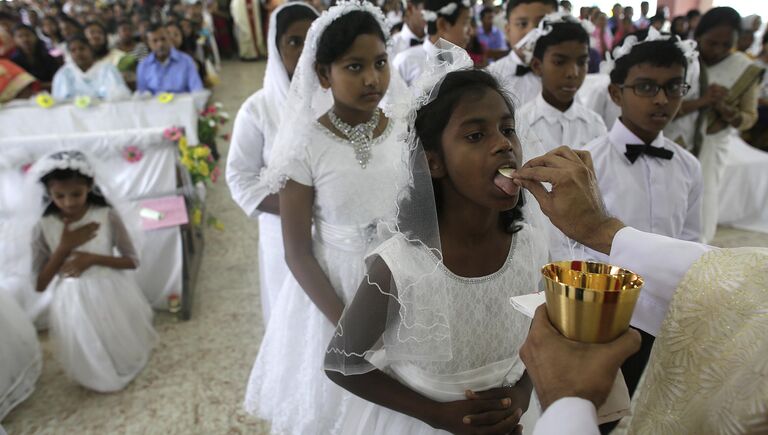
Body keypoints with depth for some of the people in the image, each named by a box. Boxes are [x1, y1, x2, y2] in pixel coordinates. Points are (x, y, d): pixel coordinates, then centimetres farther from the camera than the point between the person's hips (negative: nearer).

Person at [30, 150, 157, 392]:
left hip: (111, 296, 0)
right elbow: (39, 285, -10)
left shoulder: (107, 216, -15)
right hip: (74, 303, 1)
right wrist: (64, 247, -21)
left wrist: (92, 258, -23)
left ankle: (126, 369, 50)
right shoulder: (44, 227, -13)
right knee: (88, 357, 18)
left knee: (124, 347, 20)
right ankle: (100, 380, 47)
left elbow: (132, 261, -8)